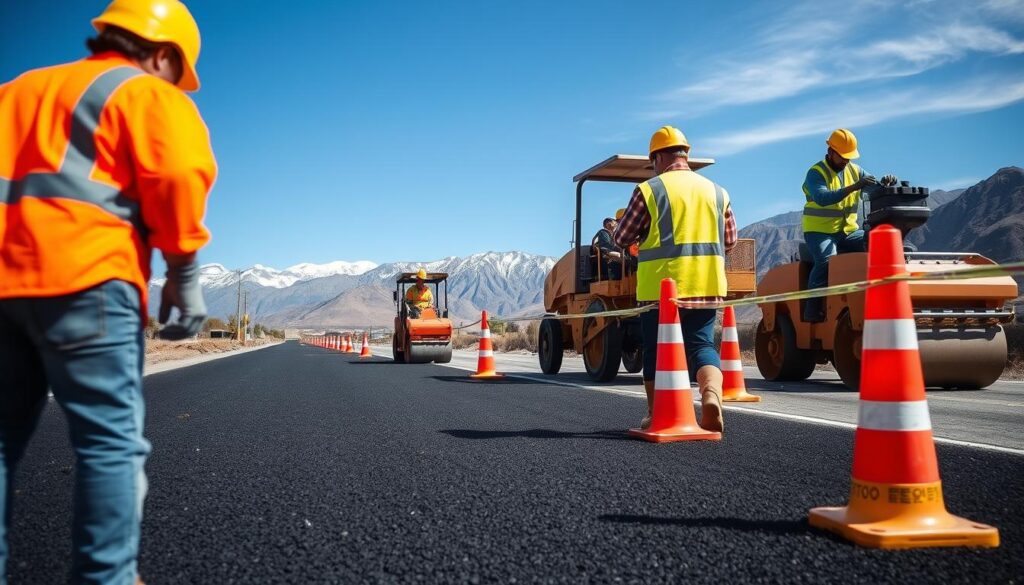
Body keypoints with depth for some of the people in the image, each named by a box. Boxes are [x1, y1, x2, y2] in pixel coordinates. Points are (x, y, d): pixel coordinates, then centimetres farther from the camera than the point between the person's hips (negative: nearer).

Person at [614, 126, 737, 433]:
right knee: (701, 343, 8)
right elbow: (729, 241, 15)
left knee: (656, 350, 10)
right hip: (706, 285, 3)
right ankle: (712, 393, -20)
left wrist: (643, 235, 23)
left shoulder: (648, 190, -5)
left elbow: (622, 238, 2)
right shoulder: (717, 191, 9)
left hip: (660, 286, -3)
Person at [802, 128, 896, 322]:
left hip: (848, 231, 6)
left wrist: (886, 183, -13)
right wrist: (853, 187, -37)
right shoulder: (816, 173, -8)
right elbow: (822, 198, -28)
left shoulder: (855, 170, 11)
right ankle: (812, 311, -26)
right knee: (826, 260, -34)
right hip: (820, 232, -6)